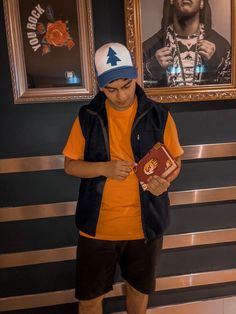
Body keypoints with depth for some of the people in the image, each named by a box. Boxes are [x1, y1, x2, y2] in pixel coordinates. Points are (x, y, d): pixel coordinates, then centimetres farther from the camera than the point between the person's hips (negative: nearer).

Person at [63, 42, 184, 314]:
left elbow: (174, 162, 3)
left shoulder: (159, 115, -5)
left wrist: (165, 181, -19)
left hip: (145, 224, 1)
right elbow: (70, 165, 0)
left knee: (139, 289, 23)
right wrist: (104, 168, -19)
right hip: (97, 225, 0)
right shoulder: (87, 116, -4)